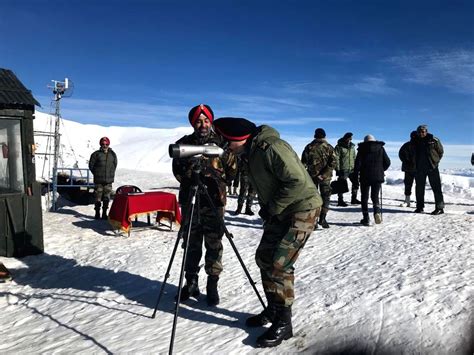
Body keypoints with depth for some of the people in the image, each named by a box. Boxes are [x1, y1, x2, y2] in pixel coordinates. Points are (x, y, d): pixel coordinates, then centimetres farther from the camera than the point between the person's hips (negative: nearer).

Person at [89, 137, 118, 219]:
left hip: (109, 180, 3)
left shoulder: (113, 154, 6)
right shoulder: (96, 154, -4)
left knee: (106, 198, 6)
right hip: (98, 180, -3)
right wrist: (97, 174, 3)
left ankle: (104, 213, 16)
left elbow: (115, 164, 18)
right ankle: (97, 213, 13)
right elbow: (91, 165, 3)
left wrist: (111, 174, 11)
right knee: (98, 197, 2)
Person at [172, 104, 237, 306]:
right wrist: (189, 166, -11)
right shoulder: (184, 143, 9)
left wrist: (217, 179, -6)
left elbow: (231, 172, 7)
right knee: (191, 243, 7)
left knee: (214, 244, 0)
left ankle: (212, 285, 10)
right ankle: (191, 282, 20)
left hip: (214, 200, -1)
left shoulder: (221, 142, 6)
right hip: (190, 200, 2)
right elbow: (178, 172, 4)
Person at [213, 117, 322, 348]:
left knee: (279, 264, -12)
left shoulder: (271, 147, -24)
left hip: (302, 210, -10)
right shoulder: (250, 152, 6)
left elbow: (298, 181, -28)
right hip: (279, 212, 10)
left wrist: (271, 208, -19)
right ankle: (273, 309, 27)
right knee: (264, 258, 11)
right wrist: (267, 208, 3)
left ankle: (283, 324, 3)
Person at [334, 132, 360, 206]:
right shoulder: (339, 147, -7)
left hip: (352, 169, 6)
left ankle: (354, 199, 23)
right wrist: (337, 169, -14)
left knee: (356, 183, 10)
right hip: (343, 170, -6)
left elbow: (354, 158, 19)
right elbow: (336, 159, -10)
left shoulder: (352, 146, 12)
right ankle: (340, 200, 6)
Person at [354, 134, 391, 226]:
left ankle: (366, 219, 6)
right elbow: (387, 162, 5)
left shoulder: (362, 148, -2)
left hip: (365, 176, -2)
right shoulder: (380, 148, 7)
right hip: (378, 176, 2)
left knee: (364, 197, 8)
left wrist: (356, 172, 6)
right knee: (375, 196, 13)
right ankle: (377, 211, -15)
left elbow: (358, 162, -9)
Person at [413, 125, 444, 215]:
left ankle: (440, 207, -3)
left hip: (432, 167, -4)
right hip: (419, 168, 4)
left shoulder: (434, 140, -3)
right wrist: (416, 164, 8)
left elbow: (441, 151, 6)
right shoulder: (415, 142, 6)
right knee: (419, 188, 9)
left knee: (436, 187, -4)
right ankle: (420, 207, 18)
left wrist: (435, 161, 1)